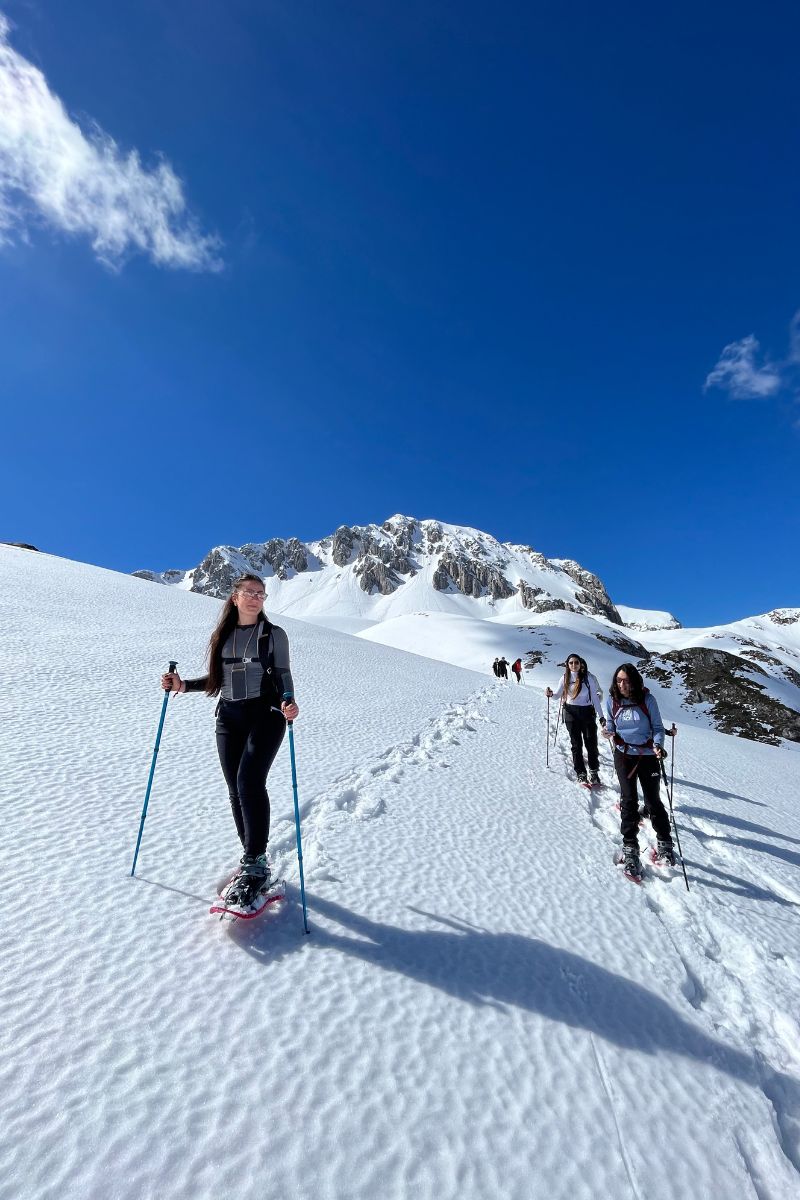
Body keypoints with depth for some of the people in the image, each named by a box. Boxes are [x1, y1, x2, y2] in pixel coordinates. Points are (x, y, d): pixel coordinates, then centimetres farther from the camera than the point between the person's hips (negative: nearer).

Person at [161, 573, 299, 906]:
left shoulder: (274, 635, 1)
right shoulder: (222, 636, 11)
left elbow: (283, 675, -1)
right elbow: (216, 680, 17)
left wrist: (288, 703, -19)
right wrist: (182, 685, 4)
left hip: (265, 714, -4)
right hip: (229, 717, 5)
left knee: (249, 781, -18)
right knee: (236, 790, 6)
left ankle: (256, 864, -9)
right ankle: (253, 860, 20)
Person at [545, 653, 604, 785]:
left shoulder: (588, 677, -5)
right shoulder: (565, 678, 1)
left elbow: (595, 697, -2)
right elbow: (558, 694, 7)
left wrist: (601, 715, -3)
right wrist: (550, 693, -16)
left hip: (587, 712, -1)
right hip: (571, 713, 1)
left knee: (591, 743, 2)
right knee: (576, 744, 6)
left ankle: (594, 772, 19)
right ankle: (580, 773, 15)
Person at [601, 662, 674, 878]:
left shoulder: (647, 699, -11)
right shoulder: (612, 700, -4)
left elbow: (658, 727, -5)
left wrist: (658, 745, -23)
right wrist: (609, 733, -14)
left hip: (647, 755, -1)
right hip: (623, 755, 1)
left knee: (653, 801, 5)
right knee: (628, 801, 0)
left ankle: (664, 844, 27)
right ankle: (630, 849, 13)